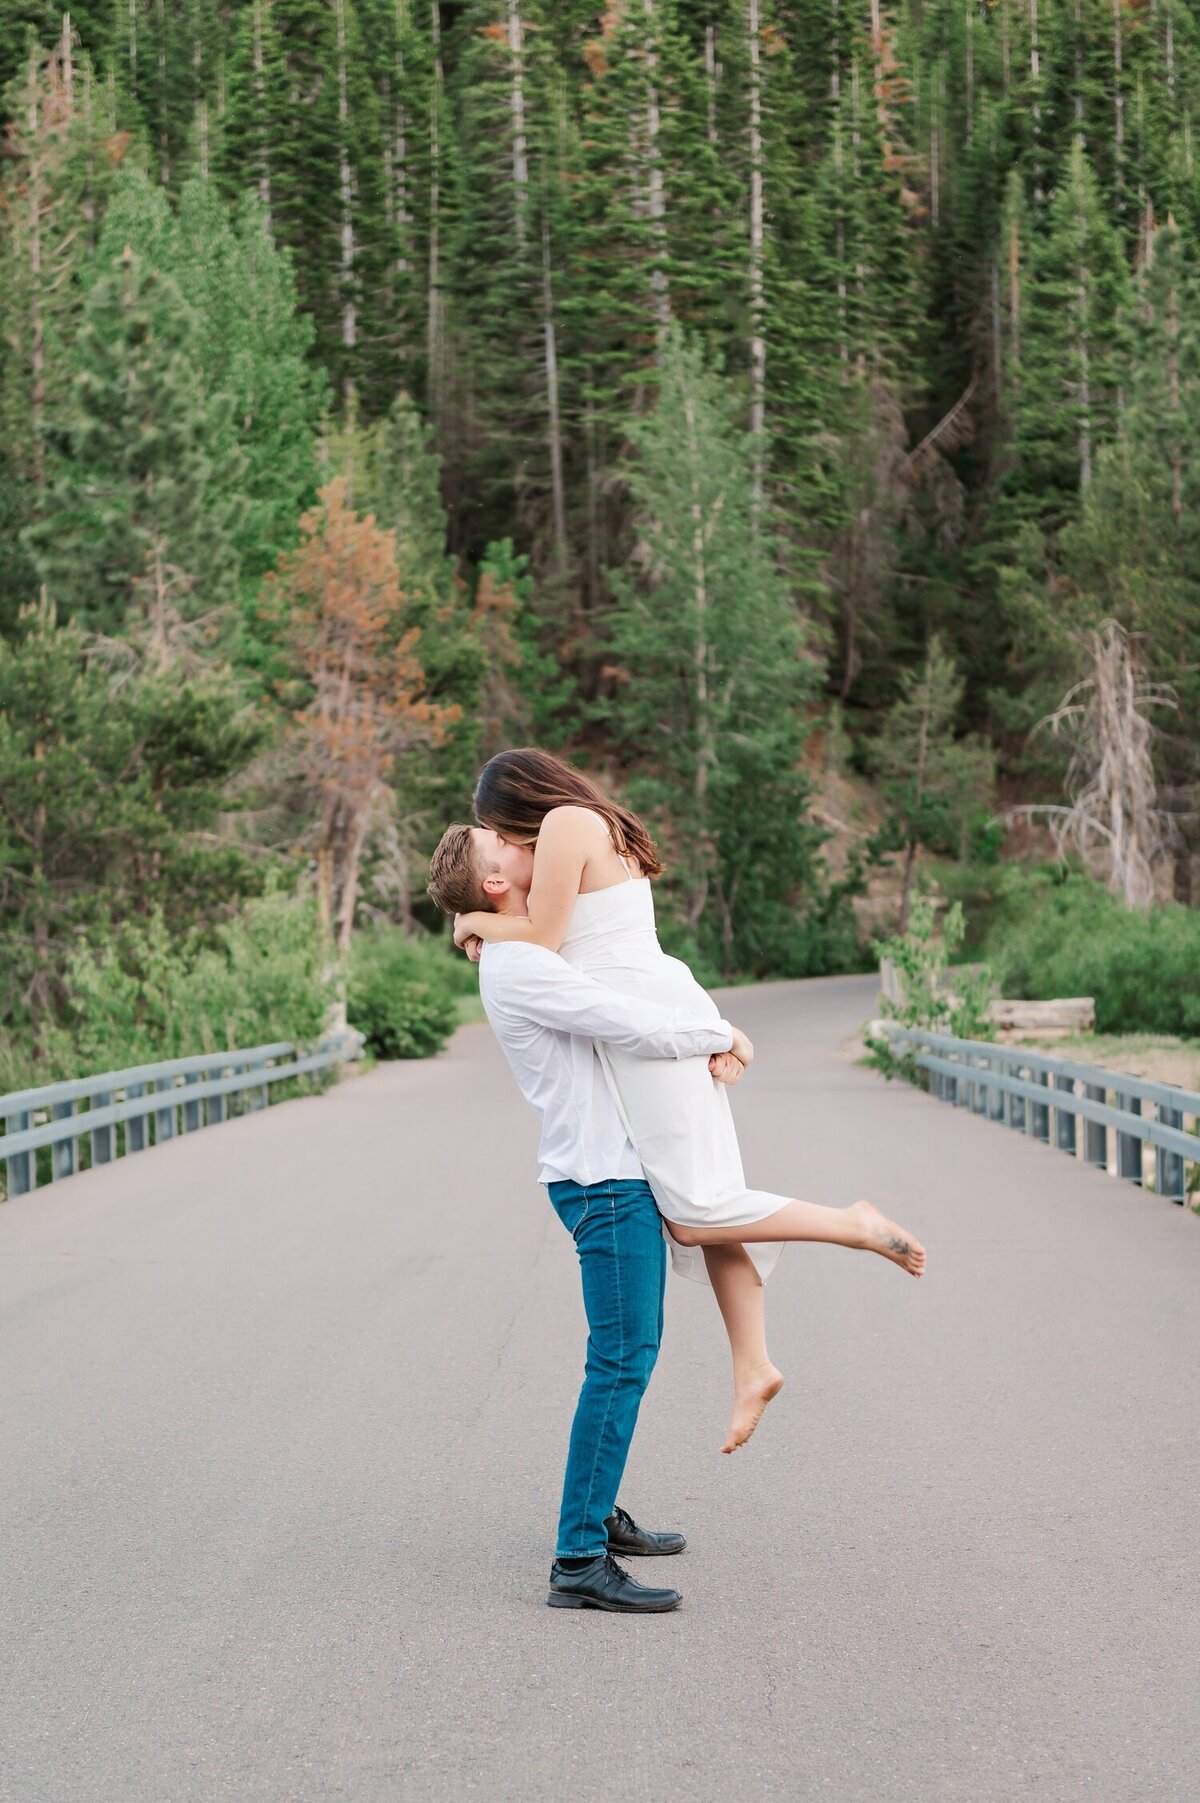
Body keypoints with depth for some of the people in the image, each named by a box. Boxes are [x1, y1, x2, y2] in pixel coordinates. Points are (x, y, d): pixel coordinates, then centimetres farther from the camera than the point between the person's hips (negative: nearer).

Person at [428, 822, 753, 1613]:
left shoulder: (536, 956, 15)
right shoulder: (520, 967, -18)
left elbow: (634, 1015, 17)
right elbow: (638, 1028, -22)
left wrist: (707, 1045, -2)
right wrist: (721, 1034, -5)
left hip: (619, 1170, 10)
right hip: (605, 1180, -10)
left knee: (633, 1348, 19)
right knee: (622, 1361, -11)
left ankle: (598, 1512, 30)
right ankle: (580, 1561, -11)